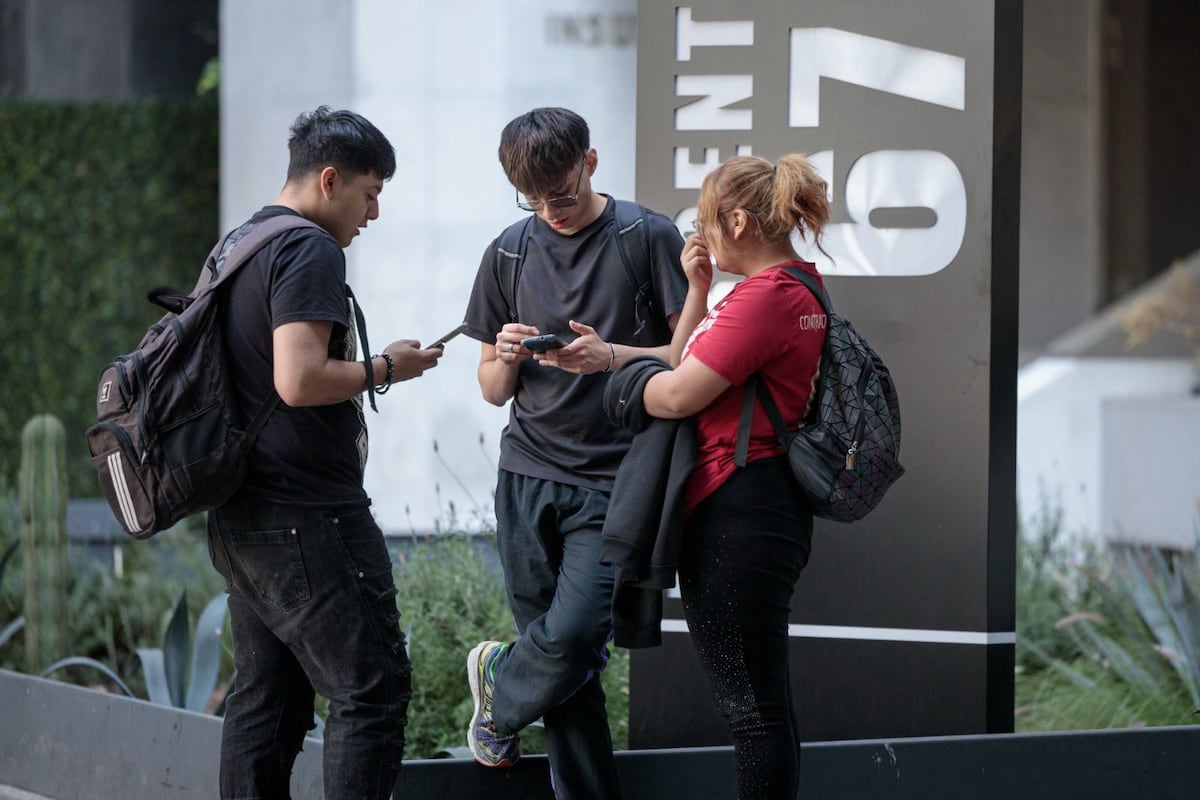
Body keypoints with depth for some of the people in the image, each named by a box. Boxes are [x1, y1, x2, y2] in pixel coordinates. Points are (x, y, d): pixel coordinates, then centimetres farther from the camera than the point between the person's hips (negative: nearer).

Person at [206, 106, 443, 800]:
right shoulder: (311, 250, -13)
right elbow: (300, 379, -23)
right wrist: (386, 368, -9)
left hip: (243, 519, 10)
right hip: (308, 517, -10)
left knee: (265, 699, 12)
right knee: (373, 691, -7)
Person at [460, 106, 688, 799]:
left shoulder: (650, 238, -2)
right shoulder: (509, 254, 10)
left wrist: (611, 356, -19)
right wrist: (507, 357, -8)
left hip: (614, 485, -3)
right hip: (529, 478, 3)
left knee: (573, 635, -14)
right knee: (570, 663, 2)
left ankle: (498, 679, 17)